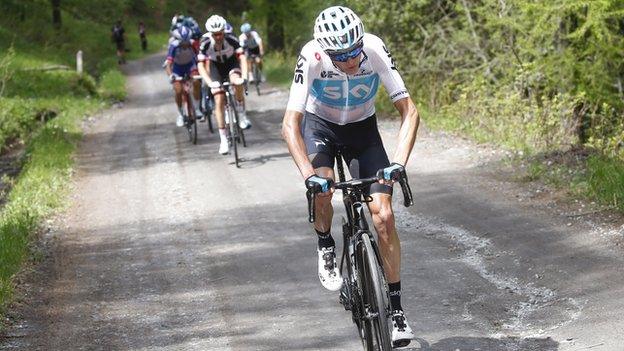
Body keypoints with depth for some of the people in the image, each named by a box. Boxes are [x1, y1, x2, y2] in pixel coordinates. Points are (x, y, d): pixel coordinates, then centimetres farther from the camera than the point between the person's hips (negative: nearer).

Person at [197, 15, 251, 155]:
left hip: (231, 63, -1)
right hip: (216, 66, 1)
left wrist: (244, 76, -49)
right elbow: (201, 65, -28)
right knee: (219, 101, -9)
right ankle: (223, 140, -2)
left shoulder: (231, 40, -29)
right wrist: (209, 82, -43)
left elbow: (242, 57, -34)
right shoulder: (205, 44, -27)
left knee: (237, 82, -36)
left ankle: (242, 116, -16)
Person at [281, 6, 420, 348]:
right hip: (320, 124, -1)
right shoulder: (312, 57, -32)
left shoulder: (376, 50, -30)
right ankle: (326, 247, 0)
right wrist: (308, 174, -49)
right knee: (322, 188, -32)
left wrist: (399, 162, -42)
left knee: (383, 216, -12)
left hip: (362, 127, 1)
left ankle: (396, 309, -1)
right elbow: (290, 124, -35)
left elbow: (409, 112, -28)